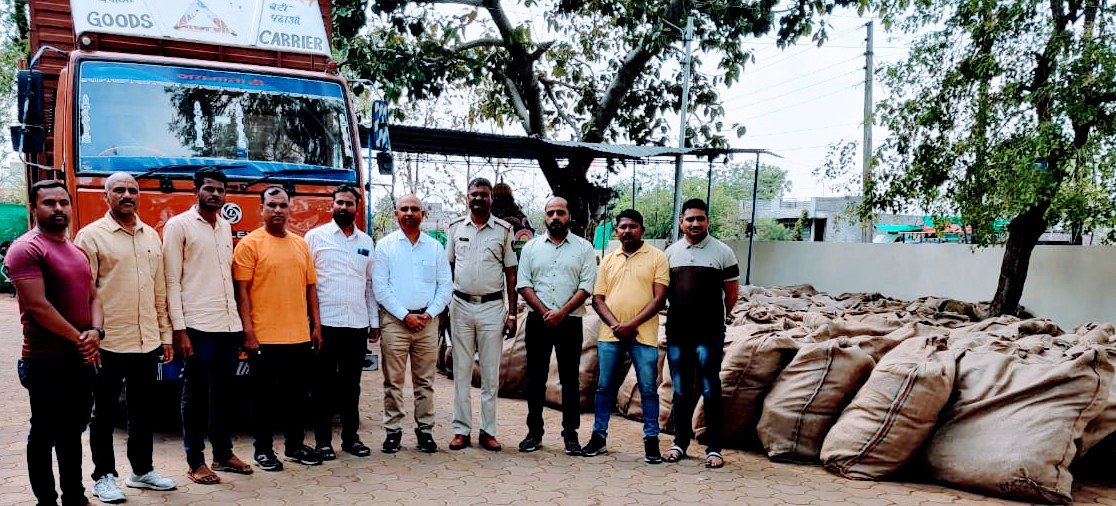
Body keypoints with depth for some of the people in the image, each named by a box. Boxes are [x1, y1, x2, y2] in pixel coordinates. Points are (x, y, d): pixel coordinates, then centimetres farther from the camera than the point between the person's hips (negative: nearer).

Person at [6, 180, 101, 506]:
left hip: (81, 358, 8)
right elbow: (37, 305, -19)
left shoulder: (78, 252, 15)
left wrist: (95, 332, -5)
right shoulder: (26, 249, -11)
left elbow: (92, 297, 14)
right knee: (45, 434, 2)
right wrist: (78, 338, -14)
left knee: (73, 431, 16)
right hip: (46, 360, -8)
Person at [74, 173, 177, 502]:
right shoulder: (91, 235, -5)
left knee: (144, 410, 14)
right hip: (109, 342, -5)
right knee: (105, 413, 7)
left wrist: (165, 334, 13)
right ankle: (104, 476, 19)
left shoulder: (152, 236, 12)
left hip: (148, 342, 5)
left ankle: (142, 470, 27)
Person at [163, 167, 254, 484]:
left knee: (224, 393, 13)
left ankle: (223, 454, 23)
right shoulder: (179, 226, -4)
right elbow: (172, 281, -8)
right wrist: (179, 330, -14)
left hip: (229, 325, 6)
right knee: (196, 395, 2)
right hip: (198, 326, -6)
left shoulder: (225, 227, 15)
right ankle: (195, 462, 11)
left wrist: (237, 319, 15)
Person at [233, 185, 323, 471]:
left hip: (300, 337, 5)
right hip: (264, 338, -5)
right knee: (265, 396, 5)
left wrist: (316, 326, 10)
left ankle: (295, 445, 26)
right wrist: (248, 332, -13)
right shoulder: (250, 244, -4)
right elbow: (242, 291, -8)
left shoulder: (301, 244, 12)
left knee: (298, 394, 13)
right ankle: (263, 450, 18)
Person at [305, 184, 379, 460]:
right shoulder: (315, 236, 1)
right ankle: (323, 440, 11)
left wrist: (374, 321, 13)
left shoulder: (366, 242, 13)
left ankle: (351, 437, 19)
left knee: (352, 384, 10)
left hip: (358, 323, 4)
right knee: (324, 383, 3)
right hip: (326, 322, -3)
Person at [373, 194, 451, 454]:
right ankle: (393, 431, 9)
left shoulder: (435, 247, 10)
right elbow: (380, 287, -3)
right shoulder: (385, 245, 4)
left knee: (425, 381, 6)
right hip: (394, 320, -2)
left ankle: (425, 429, 13)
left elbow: (445, 285, 8)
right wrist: (405, 316, -10)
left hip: (427, 321, 2)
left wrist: (429, 314, -6)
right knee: (393, 381, 0)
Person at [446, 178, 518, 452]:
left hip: (492, 307, -1)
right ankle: (461, 430, 11)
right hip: (461, 305, 1)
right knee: (461, 371, 5)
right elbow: (448, 268, 11)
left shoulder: (504, 230, 2)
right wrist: (443, 305, 4)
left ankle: (488, 431, 11)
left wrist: (512, 313, -1)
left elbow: (511, 274, 4)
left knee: (491, 373, 4)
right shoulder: (455, 228, 7)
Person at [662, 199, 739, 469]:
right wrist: (679, 312, 13)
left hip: (709, 334, -3)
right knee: (680, 391, 11)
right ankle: (680, 443, 21)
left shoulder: (722, 252, -1)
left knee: (710, 392, 0)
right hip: (676, 332, 3)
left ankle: (713, 448, 7)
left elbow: (732, 293, 5)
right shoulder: (671, 252, 8)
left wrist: (717, 319, 10)